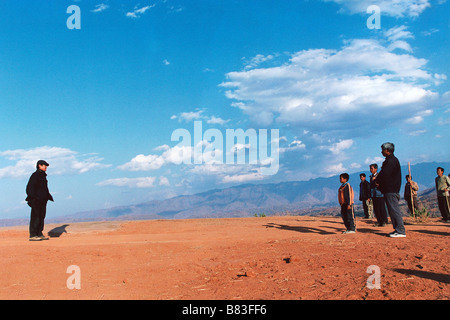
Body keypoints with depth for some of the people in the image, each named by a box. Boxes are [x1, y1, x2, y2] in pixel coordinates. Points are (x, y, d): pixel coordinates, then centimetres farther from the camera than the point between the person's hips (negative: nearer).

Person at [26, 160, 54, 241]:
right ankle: (32, 235, -5)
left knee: (41, 216, 10)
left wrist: (49, 196, 18)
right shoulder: (35, 175, -9)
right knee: (35, 217, -8)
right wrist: (33, 197, -23)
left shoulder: (43, 175, 18)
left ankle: (39, 234, 15)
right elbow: (30, 188, -15)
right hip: (36, 201, -9)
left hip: (43, 200, 9)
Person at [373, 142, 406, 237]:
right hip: (389, 190, 11)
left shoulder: (392, 160, -13)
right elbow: (383, 172, 20)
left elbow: (385, 174, -19)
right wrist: (378, 181, 3)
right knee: (392, 210, 11)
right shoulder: (390, 160, 20)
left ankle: (401, 231, -10)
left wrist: (377, 181, -3)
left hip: (391, 190, -11)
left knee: (394, 210, -10)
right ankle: (397, 229, 15)